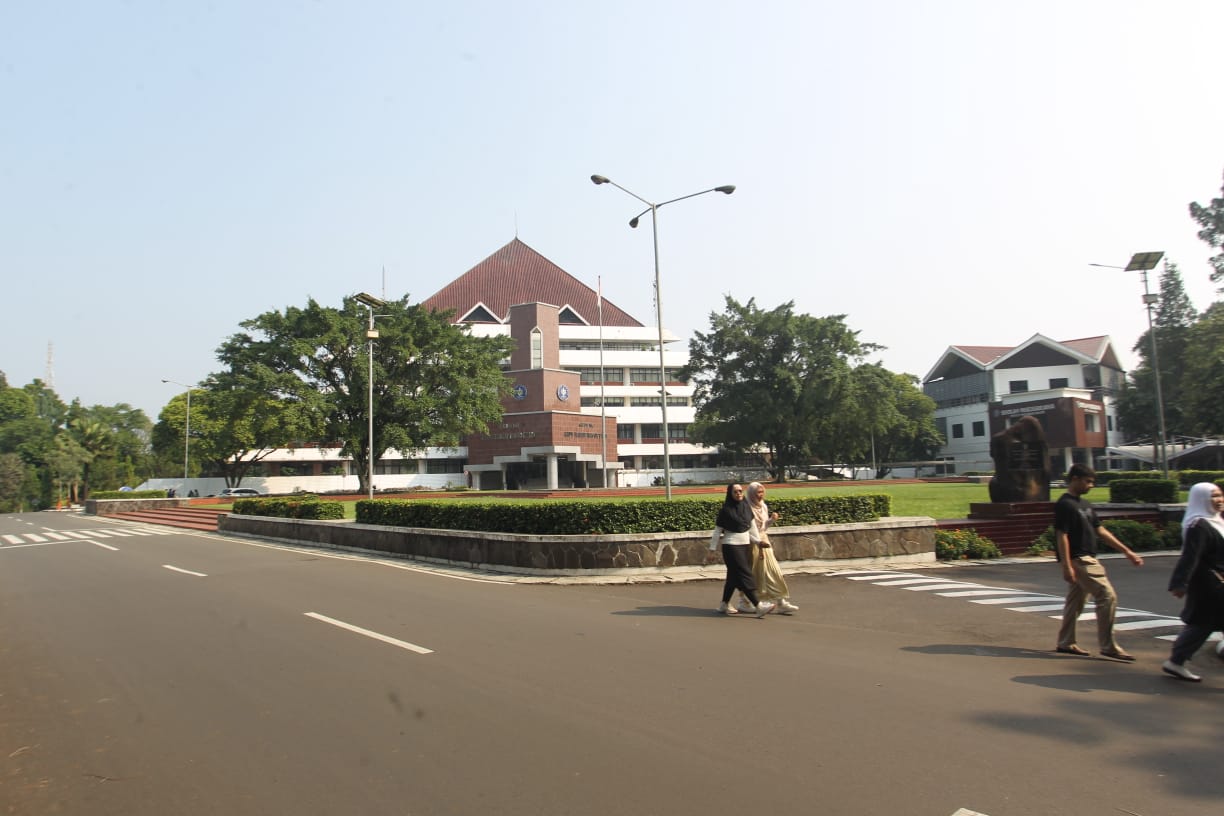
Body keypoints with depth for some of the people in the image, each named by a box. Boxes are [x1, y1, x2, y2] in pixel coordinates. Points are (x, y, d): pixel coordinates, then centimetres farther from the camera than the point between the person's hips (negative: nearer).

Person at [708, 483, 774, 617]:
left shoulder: (746, 507, 6)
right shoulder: (725, 510, -10)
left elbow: (753, 526, 10)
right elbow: (717, 531, -6)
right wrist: (712, 549, -5)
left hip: (745, 545, 7)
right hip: (731, 546, -7)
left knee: (734, 576, 13)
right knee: (744, 575, -9)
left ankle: (724, 605, 25)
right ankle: (758, 606, -12)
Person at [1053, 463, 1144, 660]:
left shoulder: (1084, 504, 14)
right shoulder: (1065, 505, -14)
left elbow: (1100, 531, 17)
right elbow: (1062, 536, -19)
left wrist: (1126, 551, 14)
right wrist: (1066, 566, -23)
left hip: (1086, 559, 10)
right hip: (1078, 560, -10)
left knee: (1075, 601, 14)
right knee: (1107, 596, -11)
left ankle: (1066, 643, 22)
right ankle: (1108, 647, -5)